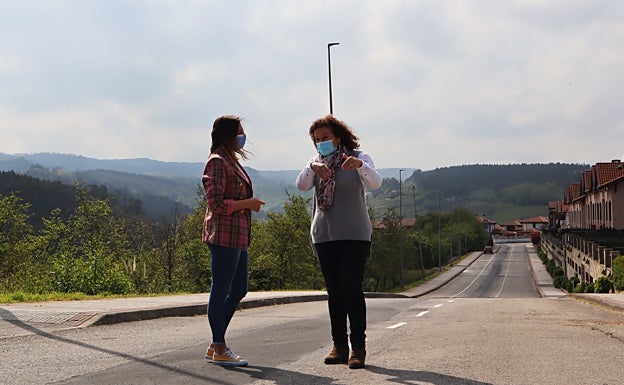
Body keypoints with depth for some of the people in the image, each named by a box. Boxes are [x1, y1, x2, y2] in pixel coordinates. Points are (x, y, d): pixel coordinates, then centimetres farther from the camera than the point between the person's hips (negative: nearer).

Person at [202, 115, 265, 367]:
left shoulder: (232, 162, 20)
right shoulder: (217, 162, -11)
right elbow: (216, 204, -18)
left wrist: (249, 203, 12)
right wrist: (247, 203, -12)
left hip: (237, 236, 11)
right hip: (224, 235, -11)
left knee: (239, 289, 13)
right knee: (221, 290, -4)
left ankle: (216, 346, 21)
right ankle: (219, 349, 2)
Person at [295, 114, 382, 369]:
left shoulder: (359, 158, 1)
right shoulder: (316, 163, 12)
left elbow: (374, 183, -18)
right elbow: (302, 185, -7)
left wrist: (359, 165, -37)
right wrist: (313, 167, -27)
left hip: (354, 235, -4)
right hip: (323, 235, 4)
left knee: (352, 289, -11)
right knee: (334, 291, 6)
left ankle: (358, 348, -7)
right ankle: (339, 346, 10)